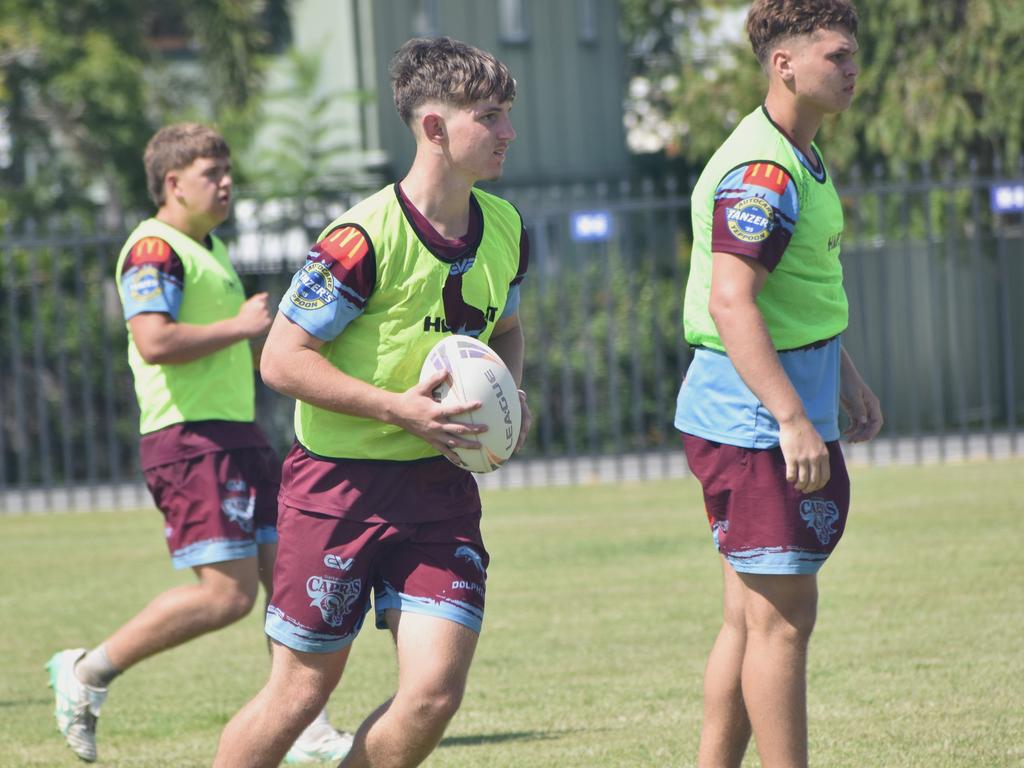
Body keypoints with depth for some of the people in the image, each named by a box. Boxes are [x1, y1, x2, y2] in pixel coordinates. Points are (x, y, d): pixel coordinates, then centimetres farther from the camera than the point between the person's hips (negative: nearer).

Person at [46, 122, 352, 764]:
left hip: (238, 434, 10)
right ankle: (87, 673, -3)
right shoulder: (154, 249, -10)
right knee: (228, 593, -15)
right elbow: (154, 341, -25)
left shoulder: (209, 248, 21)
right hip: (189, 440, -10)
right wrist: (241, 327, -16)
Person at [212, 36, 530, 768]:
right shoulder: (366, 238, -18)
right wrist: (401, 409, -22)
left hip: (440, 485, 5)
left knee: (435, 692, -9)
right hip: (340, 481, -5)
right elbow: (282, 358, -16)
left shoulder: (506, 229, 4)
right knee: (300, 693, 2)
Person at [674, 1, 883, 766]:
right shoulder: (760, 172, -19)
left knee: (752, 614, 12)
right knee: (782, 615, -8)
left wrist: (846, 381, 29)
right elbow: (732, 303, -27)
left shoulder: (802, 161, 15)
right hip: (751, 421, -10)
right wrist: (792, 420, -31)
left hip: (782, 416, 10)